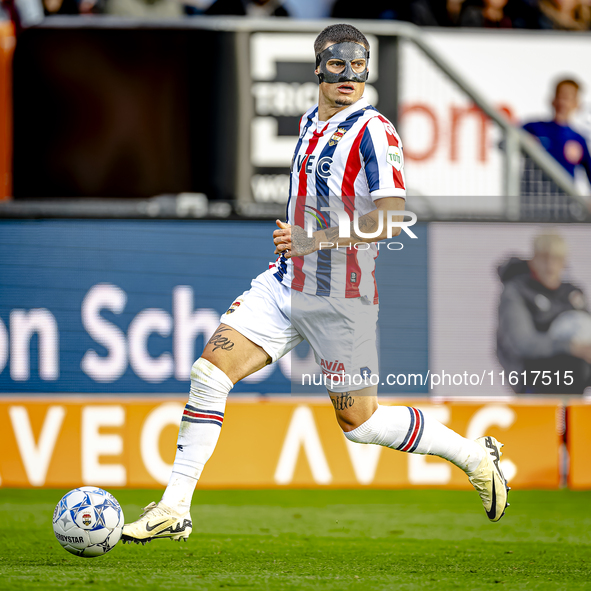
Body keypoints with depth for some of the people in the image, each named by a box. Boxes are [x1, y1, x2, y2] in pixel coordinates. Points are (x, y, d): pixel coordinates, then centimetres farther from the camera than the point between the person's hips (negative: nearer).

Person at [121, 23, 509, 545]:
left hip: (344, 298, -7)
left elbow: (392, 217, -26)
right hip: (289, 284, 7)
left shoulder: (374, 131, -15)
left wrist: (316, 239, -28)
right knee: (210, 369, -8)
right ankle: (174, 510, -5)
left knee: (358, 422, 3)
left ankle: (475, 455, 24)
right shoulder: (310, 122, 11)